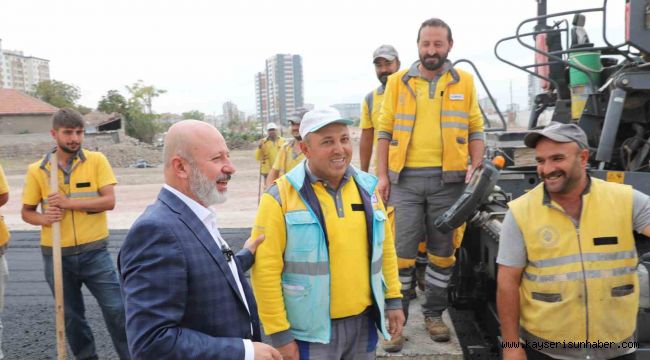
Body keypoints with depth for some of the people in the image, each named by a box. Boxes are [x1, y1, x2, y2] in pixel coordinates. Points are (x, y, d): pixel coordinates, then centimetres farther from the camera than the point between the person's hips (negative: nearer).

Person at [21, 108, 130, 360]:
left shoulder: (97, 160, -5)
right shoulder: (37, 170, 0)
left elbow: (109, 201, -13)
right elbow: (27, 212, 7)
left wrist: (69, 202, -20)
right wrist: (44, 218, -15)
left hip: (94, 251, -2)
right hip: (57, 255, 2)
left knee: (116, 309, -1)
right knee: (71, 316, 15)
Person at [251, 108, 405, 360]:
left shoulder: (367, 187, 3)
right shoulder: (281, 196, -13)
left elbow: (385, 248, 12)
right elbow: (265, 270, -14)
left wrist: (393, 299, 11)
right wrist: (279, 333, -13)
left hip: (364, 320, 5)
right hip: (312, 329, -5)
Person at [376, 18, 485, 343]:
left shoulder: (464, 82, 8)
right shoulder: (397, 82, 7)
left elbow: (475, 129, 9)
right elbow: (385, 131, 6)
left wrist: (476, 168, -3)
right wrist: (382, 175, -1)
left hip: (448, 179, 1)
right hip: (406, 178, -1)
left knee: (443, 251, 10)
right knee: (402, 251, 1)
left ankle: (434, 314, 26)